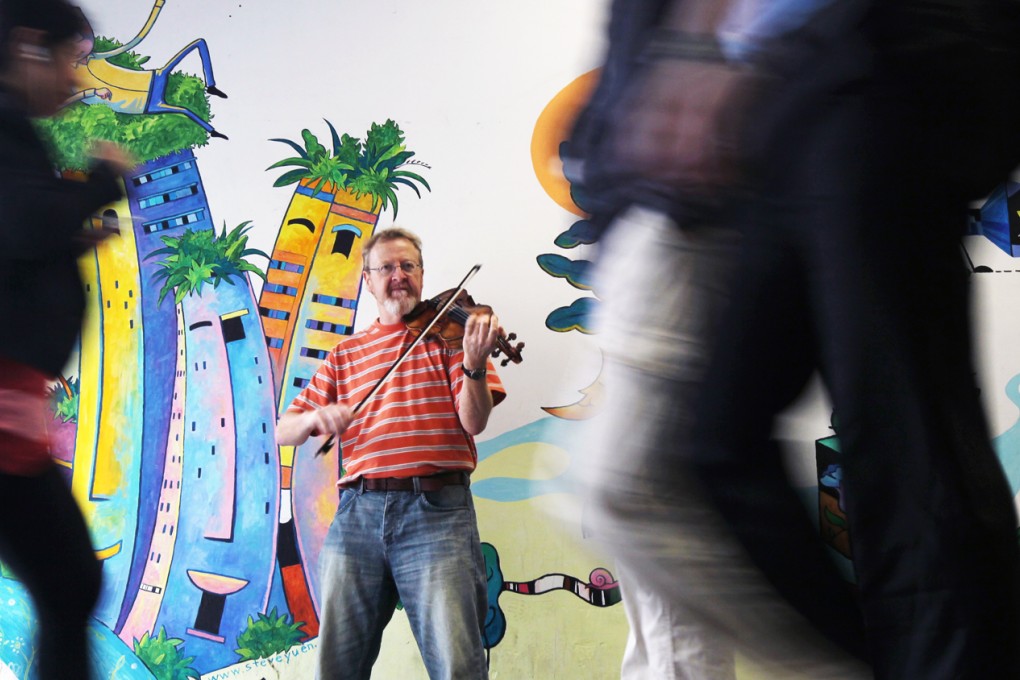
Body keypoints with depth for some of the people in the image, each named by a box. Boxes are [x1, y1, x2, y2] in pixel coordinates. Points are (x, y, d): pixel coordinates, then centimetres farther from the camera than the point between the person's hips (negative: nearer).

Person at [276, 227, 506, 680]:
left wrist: (473, 365, -21)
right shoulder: (346, 353, 19)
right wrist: (317, 417, -6)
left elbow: (473, 422, -2)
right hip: (358, 510, 3)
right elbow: (284, 432, 17)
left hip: (435, 509, -3)